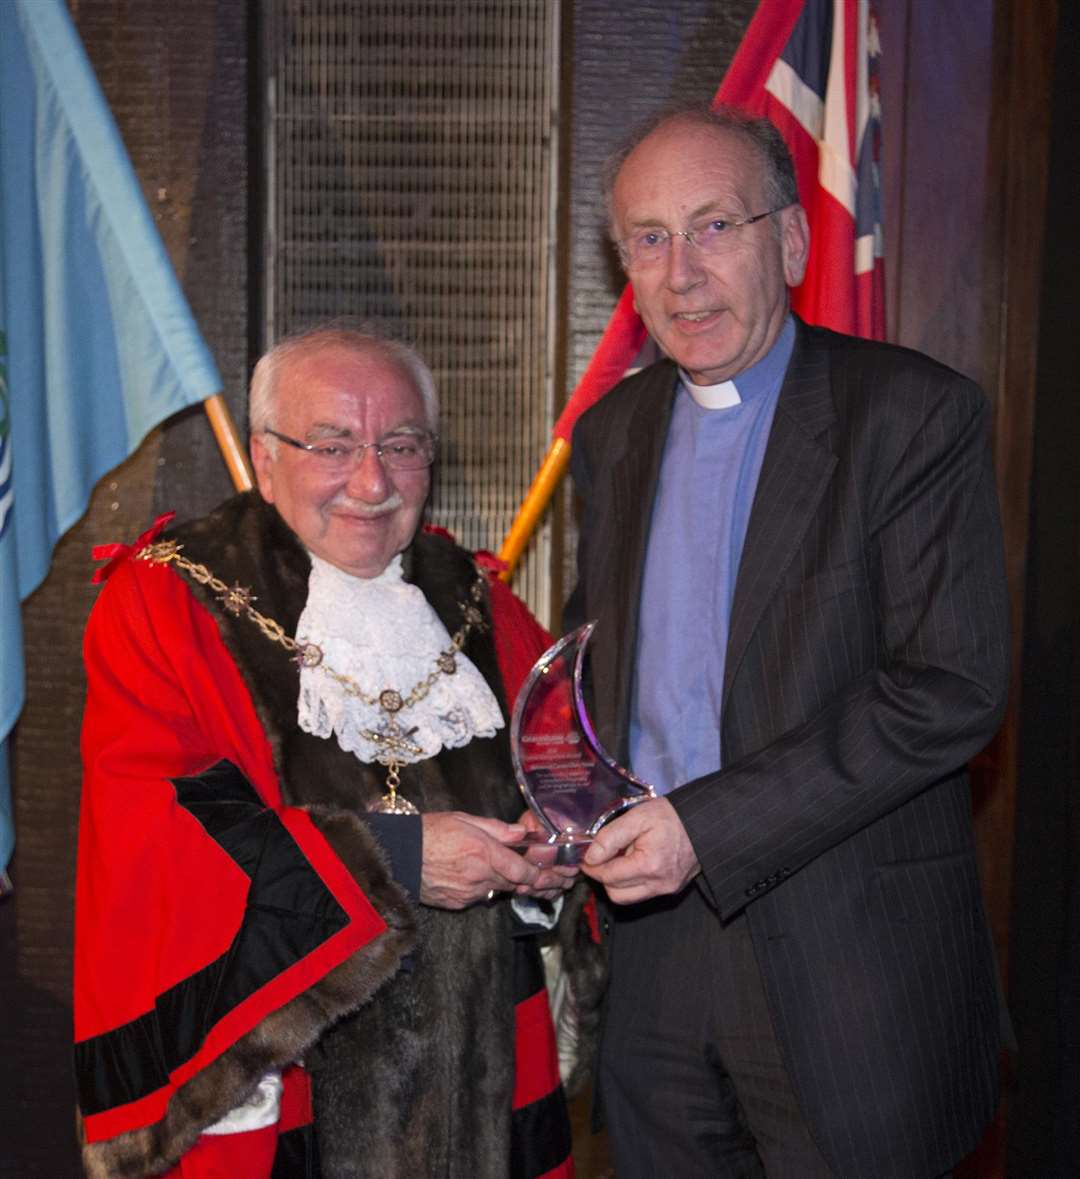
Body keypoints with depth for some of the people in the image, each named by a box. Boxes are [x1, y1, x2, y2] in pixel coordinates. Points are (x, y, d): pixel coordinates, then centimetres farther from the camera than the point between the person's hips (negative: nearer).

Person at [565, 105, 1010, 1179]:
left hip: (849, 948, -5)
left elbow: (953, 687, -17)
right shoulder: (613, 431, 8)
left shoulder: (915, 414, -11)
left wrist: (710, 826, -20)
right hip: (654, 947, 5)